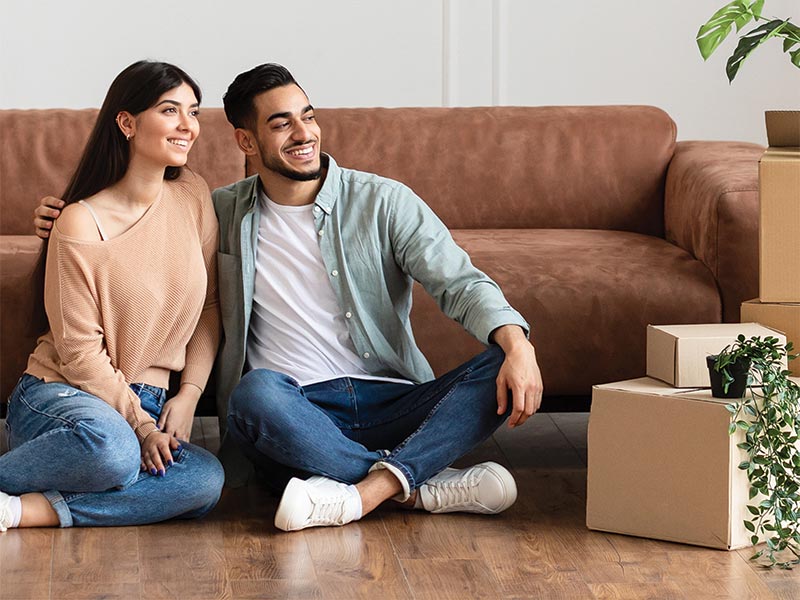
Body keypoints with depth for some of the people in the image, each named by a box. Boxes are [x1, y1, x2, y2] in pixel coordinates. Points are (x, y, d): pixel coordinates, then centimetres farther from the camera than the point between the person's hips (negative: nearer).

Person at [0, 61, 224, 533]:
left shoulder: (194, 197, 6)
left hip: (147, 403, 6)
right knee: (110, 447, -41)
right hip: (59, 394, -6)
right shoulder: (82, 224, -11)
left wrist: (189, 395, -3)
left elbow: (209, 307, 9)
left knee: (207, 480, -27)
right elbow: (80, 352, -11)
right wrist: (140, 424, -15)